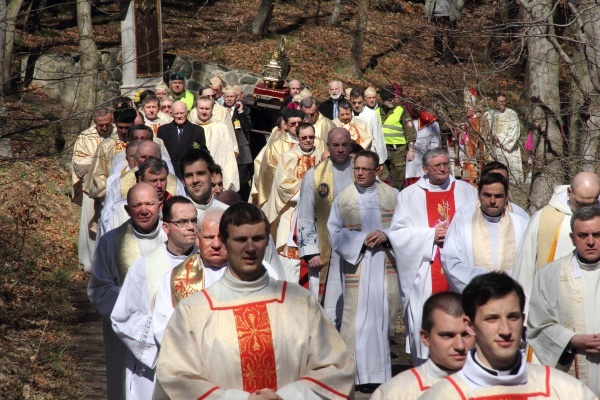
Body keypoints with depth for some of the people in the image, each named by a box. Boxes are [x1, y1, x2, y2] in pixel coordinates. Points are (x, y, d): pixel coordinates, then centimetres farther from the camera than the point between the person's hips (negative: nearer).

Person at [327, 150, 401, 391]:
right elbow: (334, 231, 4)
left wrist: (386, 235, -14)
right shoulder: (343, 198, 5)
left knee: (381, 315, 2)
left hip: (385, 265, 0)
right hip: (355, 266, 0)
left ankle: (378, 371, 11)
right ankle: (362, 373, 0)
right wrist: (361, 240, -10)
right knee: (358, 316, -4)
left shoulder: (392, 195, 4)